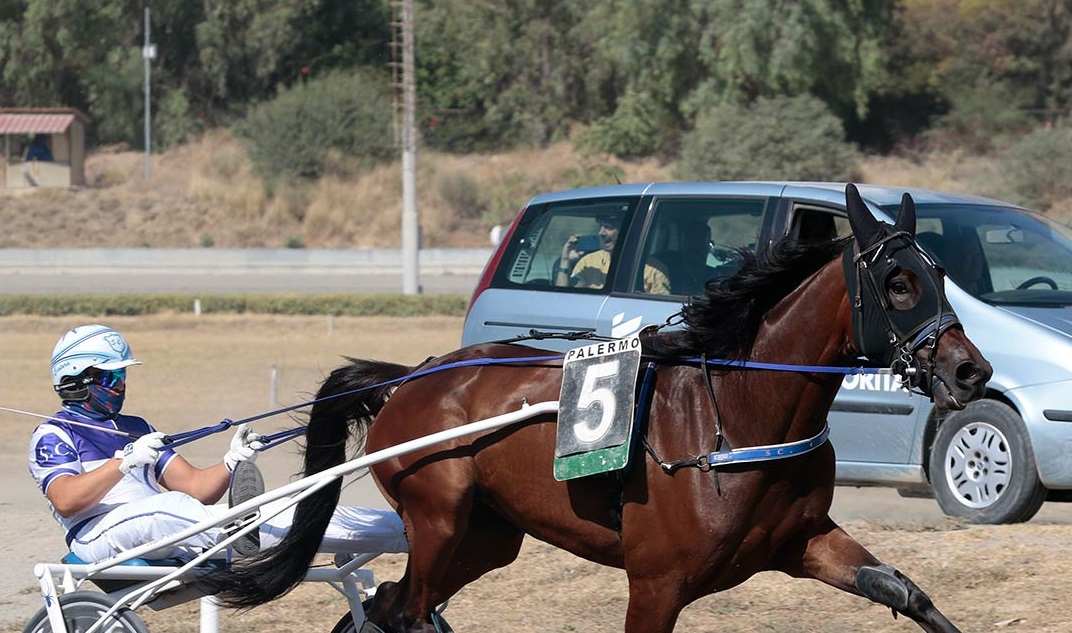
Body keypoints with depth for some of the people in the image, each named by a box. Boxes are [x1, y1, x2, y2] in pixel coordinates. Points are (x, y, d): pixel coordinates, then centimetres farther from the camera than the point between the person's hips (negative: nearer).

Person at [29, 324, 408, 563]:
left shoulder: (136, 430, 28)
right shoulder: (53, 436, 7)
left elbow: (194, 486, 17)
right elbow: (66, 500, -14)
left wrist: (232, 462, -3)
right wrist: (126, 461, -23)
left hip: (172, 538, 6)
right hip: (103, 536, -6)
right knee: (168, 506, -39)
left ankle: (405, 531, -22)